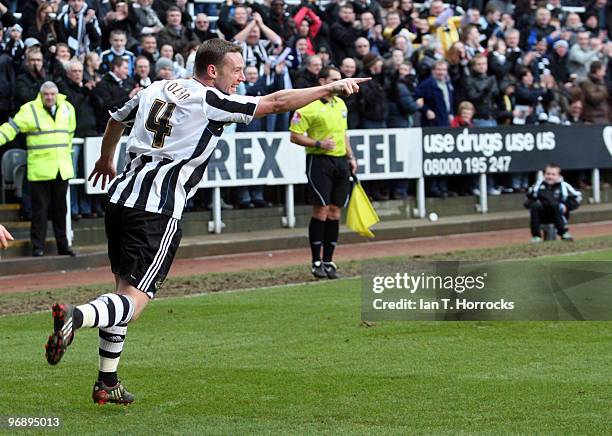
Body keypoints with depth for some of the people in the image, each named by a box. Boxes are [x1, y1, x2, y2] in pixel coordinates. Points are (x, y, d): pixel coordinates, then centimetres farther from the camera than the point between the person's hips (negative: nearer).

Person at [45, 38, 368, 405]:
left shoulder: (156, 89, 15)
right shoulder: (211, 101, -6)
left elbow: (116, 120, 33)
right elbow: (277, 103, -6)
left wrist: (106, 159, 52)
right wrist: (331, 88, 1)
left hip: (122, 196, 8)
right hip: (159, 210, -8)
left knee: (125, 288, 17)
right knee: (135, 300, -8)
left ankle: (107, 383, 17)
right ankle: (76, 316, -34)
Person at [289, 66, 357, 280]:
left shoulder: (340, 104, 16)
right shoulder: (308, 106, -9)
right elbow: (295, 136, -9)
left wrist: (350, 156, 18)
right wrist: (319, 144, -18)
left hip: (340, 162, 7)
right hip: (319, 161, -7)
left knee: (335, 212, 5)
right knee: (321, 210, -8)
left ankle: (328, 261, 10)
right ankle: (316, 262, -1)